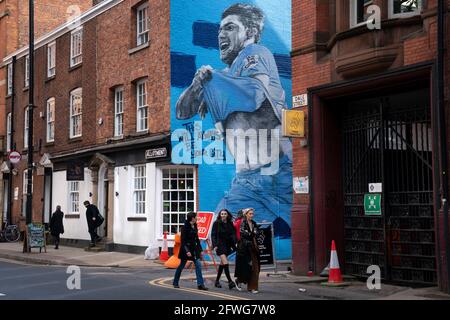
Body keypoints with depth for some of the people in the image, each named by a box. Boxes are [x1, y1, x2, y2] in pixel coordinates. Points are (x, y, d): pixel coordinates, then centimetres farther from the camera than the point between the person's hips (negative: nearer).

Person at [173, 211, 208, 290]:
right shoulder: (185, 227, -14)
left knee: (198, 265, -5)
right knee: (181, 266, 7)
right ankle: (175, 282, 24)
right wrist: (186, 251, -25)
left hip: (194, 248, 7)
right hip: (186, 248, -7)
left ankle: (200, 284, -6)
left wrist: (200, 250, 15)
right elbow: (183, 240, -17)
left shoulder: (194, 226, 8)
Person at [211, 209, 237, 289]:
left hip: (227, 245, 5)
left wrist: (234, 244, -8)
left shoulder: (230, 224, 7)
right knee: (225, 263, -15)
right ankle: (230, 281, -19)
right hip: (220, 245, -5)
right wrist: (214, 245, -12)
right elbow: (213, 235, -3)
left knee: (222, 263, 12)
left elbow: (233, 234, 5)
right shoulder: (216, 223, -3)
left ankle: (217, 280, 24)